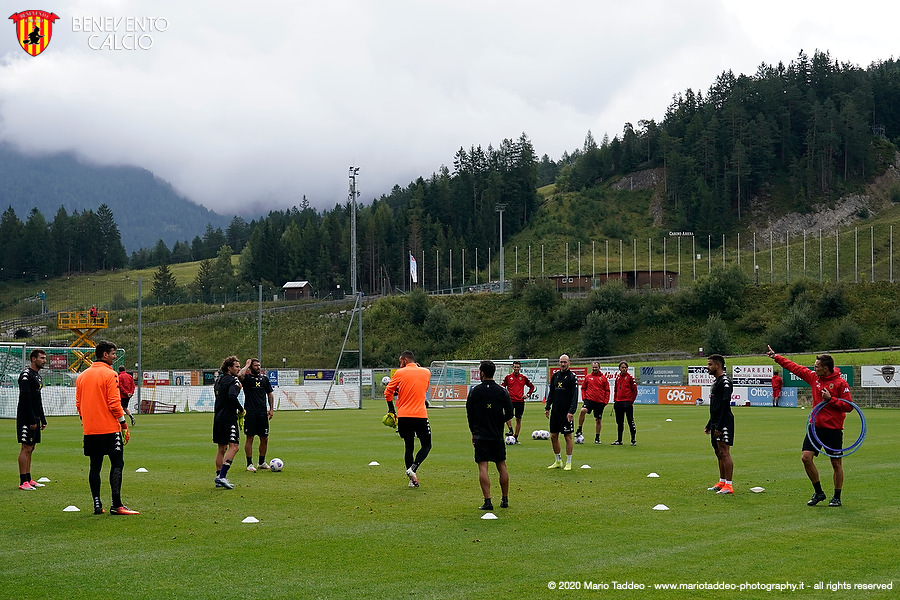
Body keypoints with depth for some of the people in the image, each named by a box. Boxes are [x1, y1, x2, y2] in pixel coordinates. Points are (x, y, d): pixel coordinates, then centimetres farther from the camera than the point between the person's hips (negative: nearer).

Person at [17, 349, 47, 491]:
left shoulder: (37, 376, 17)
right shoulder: (26, 375, -13)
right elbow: (25, 399, -19)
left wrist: (42, 419, 20)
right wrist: (32, 420, -21)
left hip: (35, 418, 10)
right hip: (26, 419, -10)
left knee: (31, 448, 11)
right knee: (26, 448, -9)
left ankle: (28, 479, 15)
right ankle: (23, 482, -8)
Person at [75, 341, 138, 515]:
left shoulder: (82, 376, 12)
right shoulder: (110, 374, -9)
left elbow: (78, 404, 14)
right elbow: (114, 403, -13)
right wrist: (124, 425, -7)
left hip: (90, 429, 7)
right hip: (109, 428, -7)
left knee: (95, 466, 9)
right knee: (117, 464, -3)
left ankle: (97, 505, 8)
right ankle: (116, 505, -8)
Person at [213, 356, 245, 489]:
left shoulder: (218, 380, 17)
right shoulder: (233, 380, -10)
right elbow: (232, 396, -26)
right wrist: (241, 410, -13)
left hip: (218, 417, 9)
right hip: (228, 417, -9)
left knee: (221, 448, 14)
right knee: (233, 446, -11)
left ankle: (219, 476, 15)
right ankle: (222, 476, -21)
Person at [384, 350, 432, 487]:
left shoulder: (400, 373, 1)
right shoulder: (426, 372, 7)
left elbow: (388, 392, 4)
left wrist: (391, 409, 19)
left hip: (403, 416, 1)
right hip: (420, 415, -1)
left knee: (408, 446, 11)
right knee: (426, 445, 10)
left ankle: (412, 479, 9)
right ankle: (413, 468, -13)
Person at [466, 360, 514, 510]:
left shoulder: (474, 391, -3)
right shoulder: (502, 392, -2)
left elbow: (469, 413, 5)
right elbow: (509, 414, 2)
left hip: (480, 435, -2)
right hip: (497, 435, 2)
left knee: (483, 467, -3)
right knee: (501, 466, 12)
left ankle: (487, 501, -11)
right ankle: (505, 499, 18)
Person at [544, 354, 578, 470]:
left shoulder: (572, 377, -7)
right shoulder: (555, 376, 11)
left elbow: (575, 396, -12)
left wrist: (571, 411, -20)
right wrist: (547, 408, 10)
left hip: (566, 412, -6)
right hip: (555, 411, 6)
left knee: (568, 436, -2)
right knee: (553, 436, 8)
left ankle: (568, 463, 5)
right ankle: (558, 461, 20)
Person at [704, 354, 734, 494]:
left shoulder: (725, 381, -13)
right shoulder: (716, 381, 19)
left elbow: (725, 405, -20)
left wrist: (719, 426, -23)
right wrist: (709, 425, 23)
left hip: (724, 423, -10)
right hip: (716, 423, 10)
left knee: (724, 453, -10)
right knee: (719, 454, 13)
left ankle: (728, 485, -9)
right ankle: (721, 483, 20)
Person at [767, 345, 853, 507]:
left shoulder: (840, 383, -10)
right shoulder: (814, 377, 7)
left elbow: (849, 406, -11)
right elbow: (794, 367, 17)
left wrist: (831, 399, -20)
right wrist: (776, 357, 20)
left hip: (833, 428, -5)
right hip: (816, 426, 5)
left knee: (836, 463, 3)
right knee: (806, 457, -5)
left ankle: (837, 497, 17)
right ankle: (818, 492, 11)